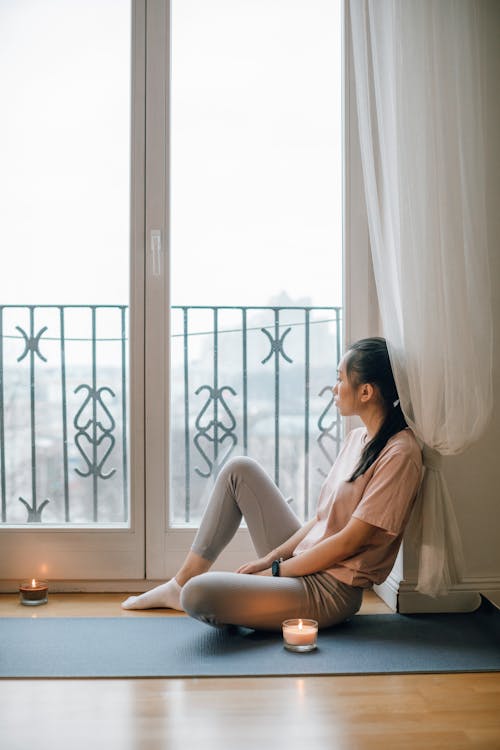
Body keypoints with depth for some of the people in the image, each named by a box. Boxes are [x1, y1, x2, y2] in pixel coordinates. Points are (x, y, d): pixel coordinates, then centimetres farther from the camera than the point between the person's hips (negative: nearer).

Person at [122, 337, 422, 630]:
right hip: (303, 559, 9)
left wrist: (274, 571, -12)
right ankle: (180, 584, 12)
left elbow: (351, 540, -18)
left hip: (329, 590, -9)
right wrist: (271, 557, 1)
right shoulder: (358, 437, 10)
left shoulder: (399, 454, -18)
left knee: (198, 595, -29)